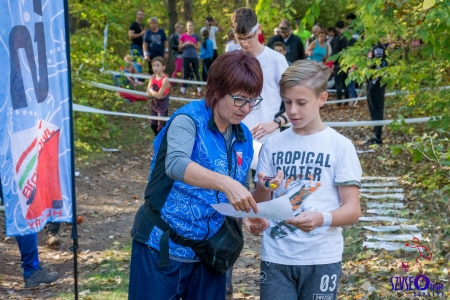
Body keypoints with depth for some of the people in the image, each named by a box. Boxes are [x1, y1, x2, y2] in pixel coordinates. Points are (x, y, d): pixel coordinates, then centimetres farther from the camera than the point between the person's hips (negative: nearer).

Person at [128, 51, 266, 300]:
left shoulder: (244, 138, 5)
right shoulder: (190, 118, -14)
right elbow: (175, 164, -33)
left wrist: (247, 215, -7)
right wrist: (225, 183, -46)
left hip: (208, 252, 6)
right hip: (163, 248, -6)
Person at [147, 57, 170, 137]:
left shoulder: (165, 79, -23)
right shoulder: (153, 77, -2)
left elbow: (159, 95, -24)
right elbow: (148, 93, -5)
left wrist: (151, 90, -9)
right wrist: (155, 93, -21)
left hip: (162, 106, -7)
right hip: (154, 105, 7)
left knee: (161, 127, 0)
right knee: (153, 125, 19)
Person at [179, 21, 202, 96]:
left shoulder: (196, 36, 3)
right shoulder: (183, 36, 0)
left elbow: (198, 48, 4)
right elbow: (179, 47, 4)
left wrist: (193, 44, -13)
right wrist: (185, 44, -14)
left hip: (194, 57, 1)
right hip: (186, 57, -1)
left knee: (196, 73, 3)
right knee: (186, 73, 2)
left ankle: (199, 90, 7)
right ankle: (183, 90, 8)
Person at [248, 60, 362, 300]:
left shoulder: (340, 146, -3)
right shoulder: (273, 145, 5)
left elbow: (352, 210, -6)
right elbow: (259, 204, 8)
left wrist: (322, 219, -25)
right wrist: (263, 188, -13)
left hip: (321, 259, -2)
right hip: (275, 257, 2)